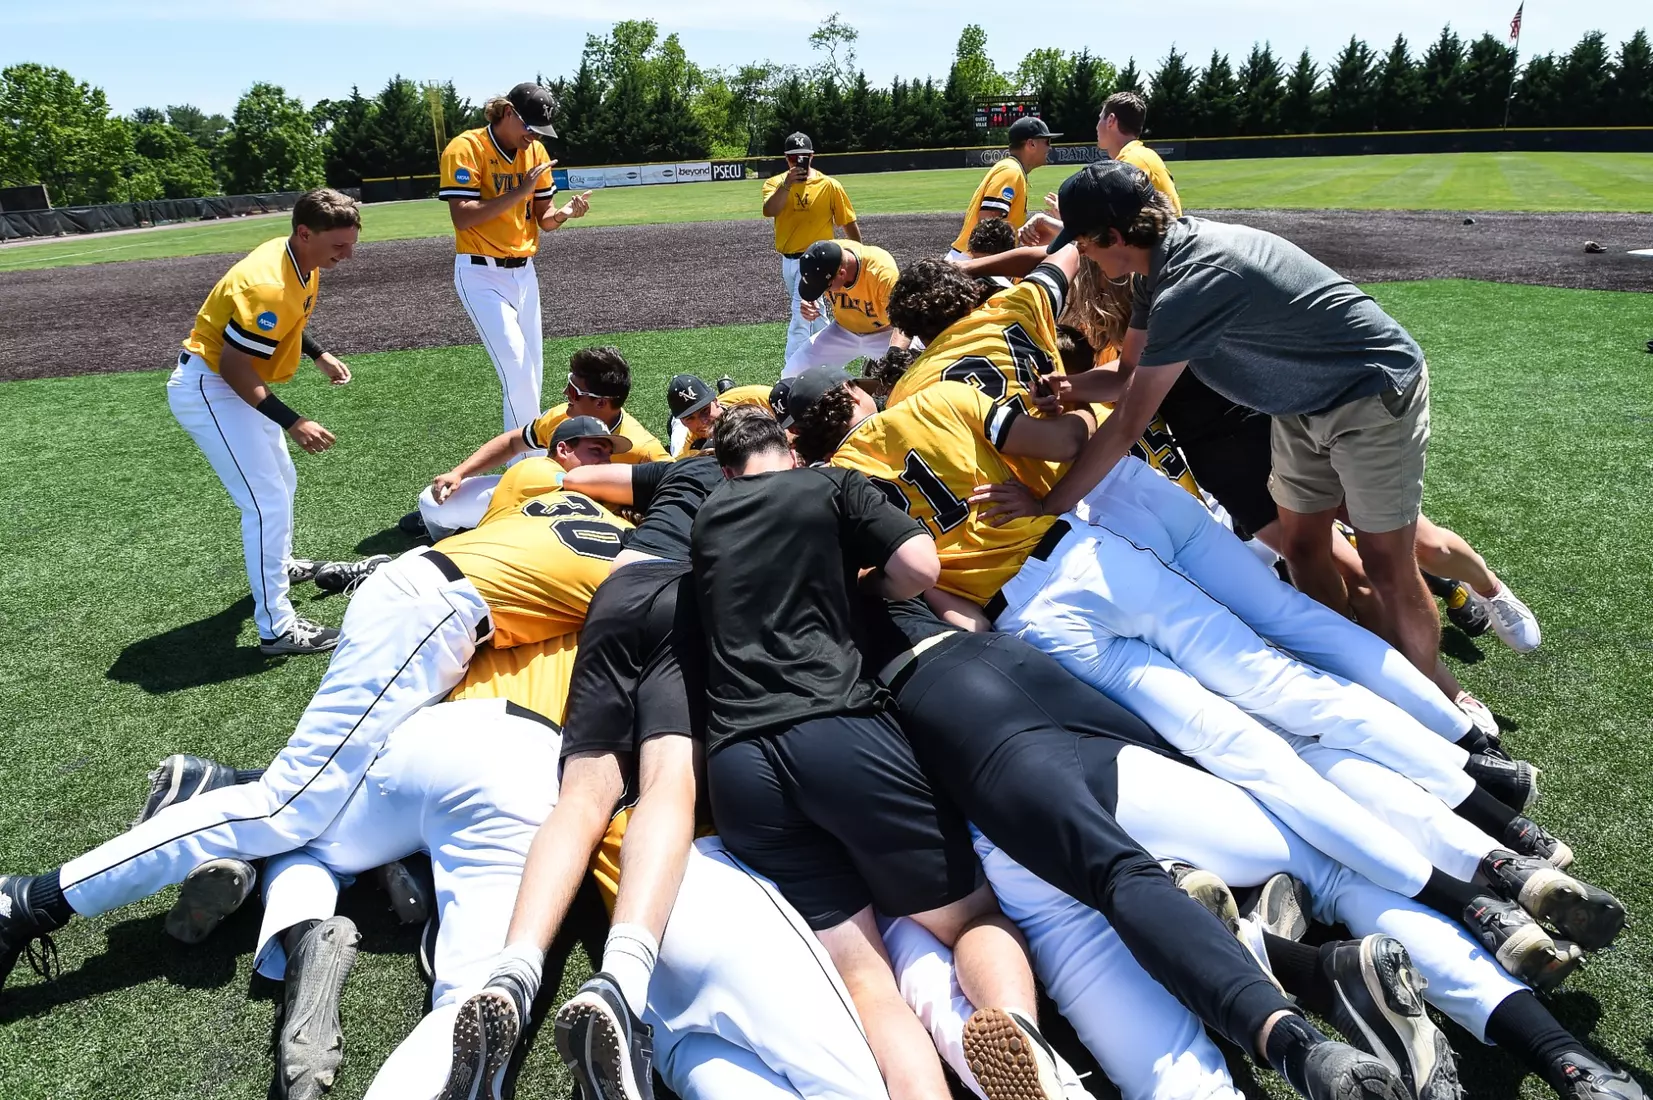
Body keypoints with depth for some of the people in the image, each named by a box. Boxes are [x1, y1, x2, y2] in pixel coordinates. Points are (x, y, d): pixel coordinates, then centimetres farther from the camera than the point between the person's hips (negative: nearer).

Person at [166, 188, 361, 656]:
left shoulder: (300, 261, -2)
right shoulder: (269, 286, -31)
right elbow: (233, 366, -29)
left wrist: (320, 356, 13)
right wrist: (292, 422, -34)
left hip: (235, 387, 10)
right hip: (207, 390, -10)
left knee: (282, 481, 25)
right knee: (268, 502, -13)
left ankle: (278, 564, 49)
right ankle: (276, 627, -7)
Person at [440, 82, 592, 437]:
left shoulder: (536, 152, 6)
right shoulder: (466, 149, -13)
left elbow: (543, 219, 8)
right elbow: (462, 218, -22)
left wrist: (566, 211, -14)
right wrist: (519, 192, -25)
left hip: (524, 272, 7)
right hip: (481, 274, -7)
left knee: (532, 367, 9)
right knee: (516, 365, -17)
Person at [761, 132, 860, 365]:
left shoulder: (830, 186, -8)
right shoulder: (775, 183, 0)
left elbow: (849, 224, -1)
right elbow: (769, 211, -20)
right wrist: (787, 184, -31)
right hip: (788, 261, 5)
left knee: (800, 318, -14)